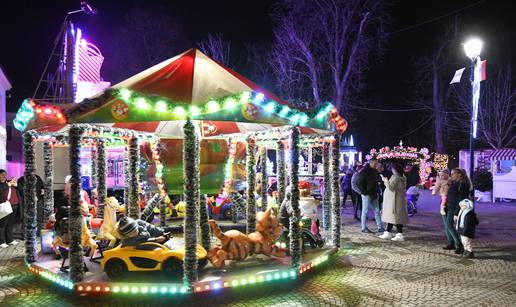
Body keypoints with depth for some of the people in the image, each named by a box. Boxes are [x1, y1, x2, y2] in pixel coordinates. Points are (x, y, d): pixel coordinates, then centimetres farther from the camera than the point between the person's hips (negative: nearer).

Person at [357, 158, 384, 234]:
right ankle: (364, 228, 7)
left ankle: (380, 227, 13)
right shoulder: (364, 171, -11)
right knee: (365, 211, 0)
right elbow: (359, 184, -14)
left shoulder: (375, 171, 13)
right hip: (367, 194, -8)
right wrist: (365, 192, -17)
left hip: (374, 195, 8)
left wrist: (377, 191, 11)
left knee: (377, 211, 8)